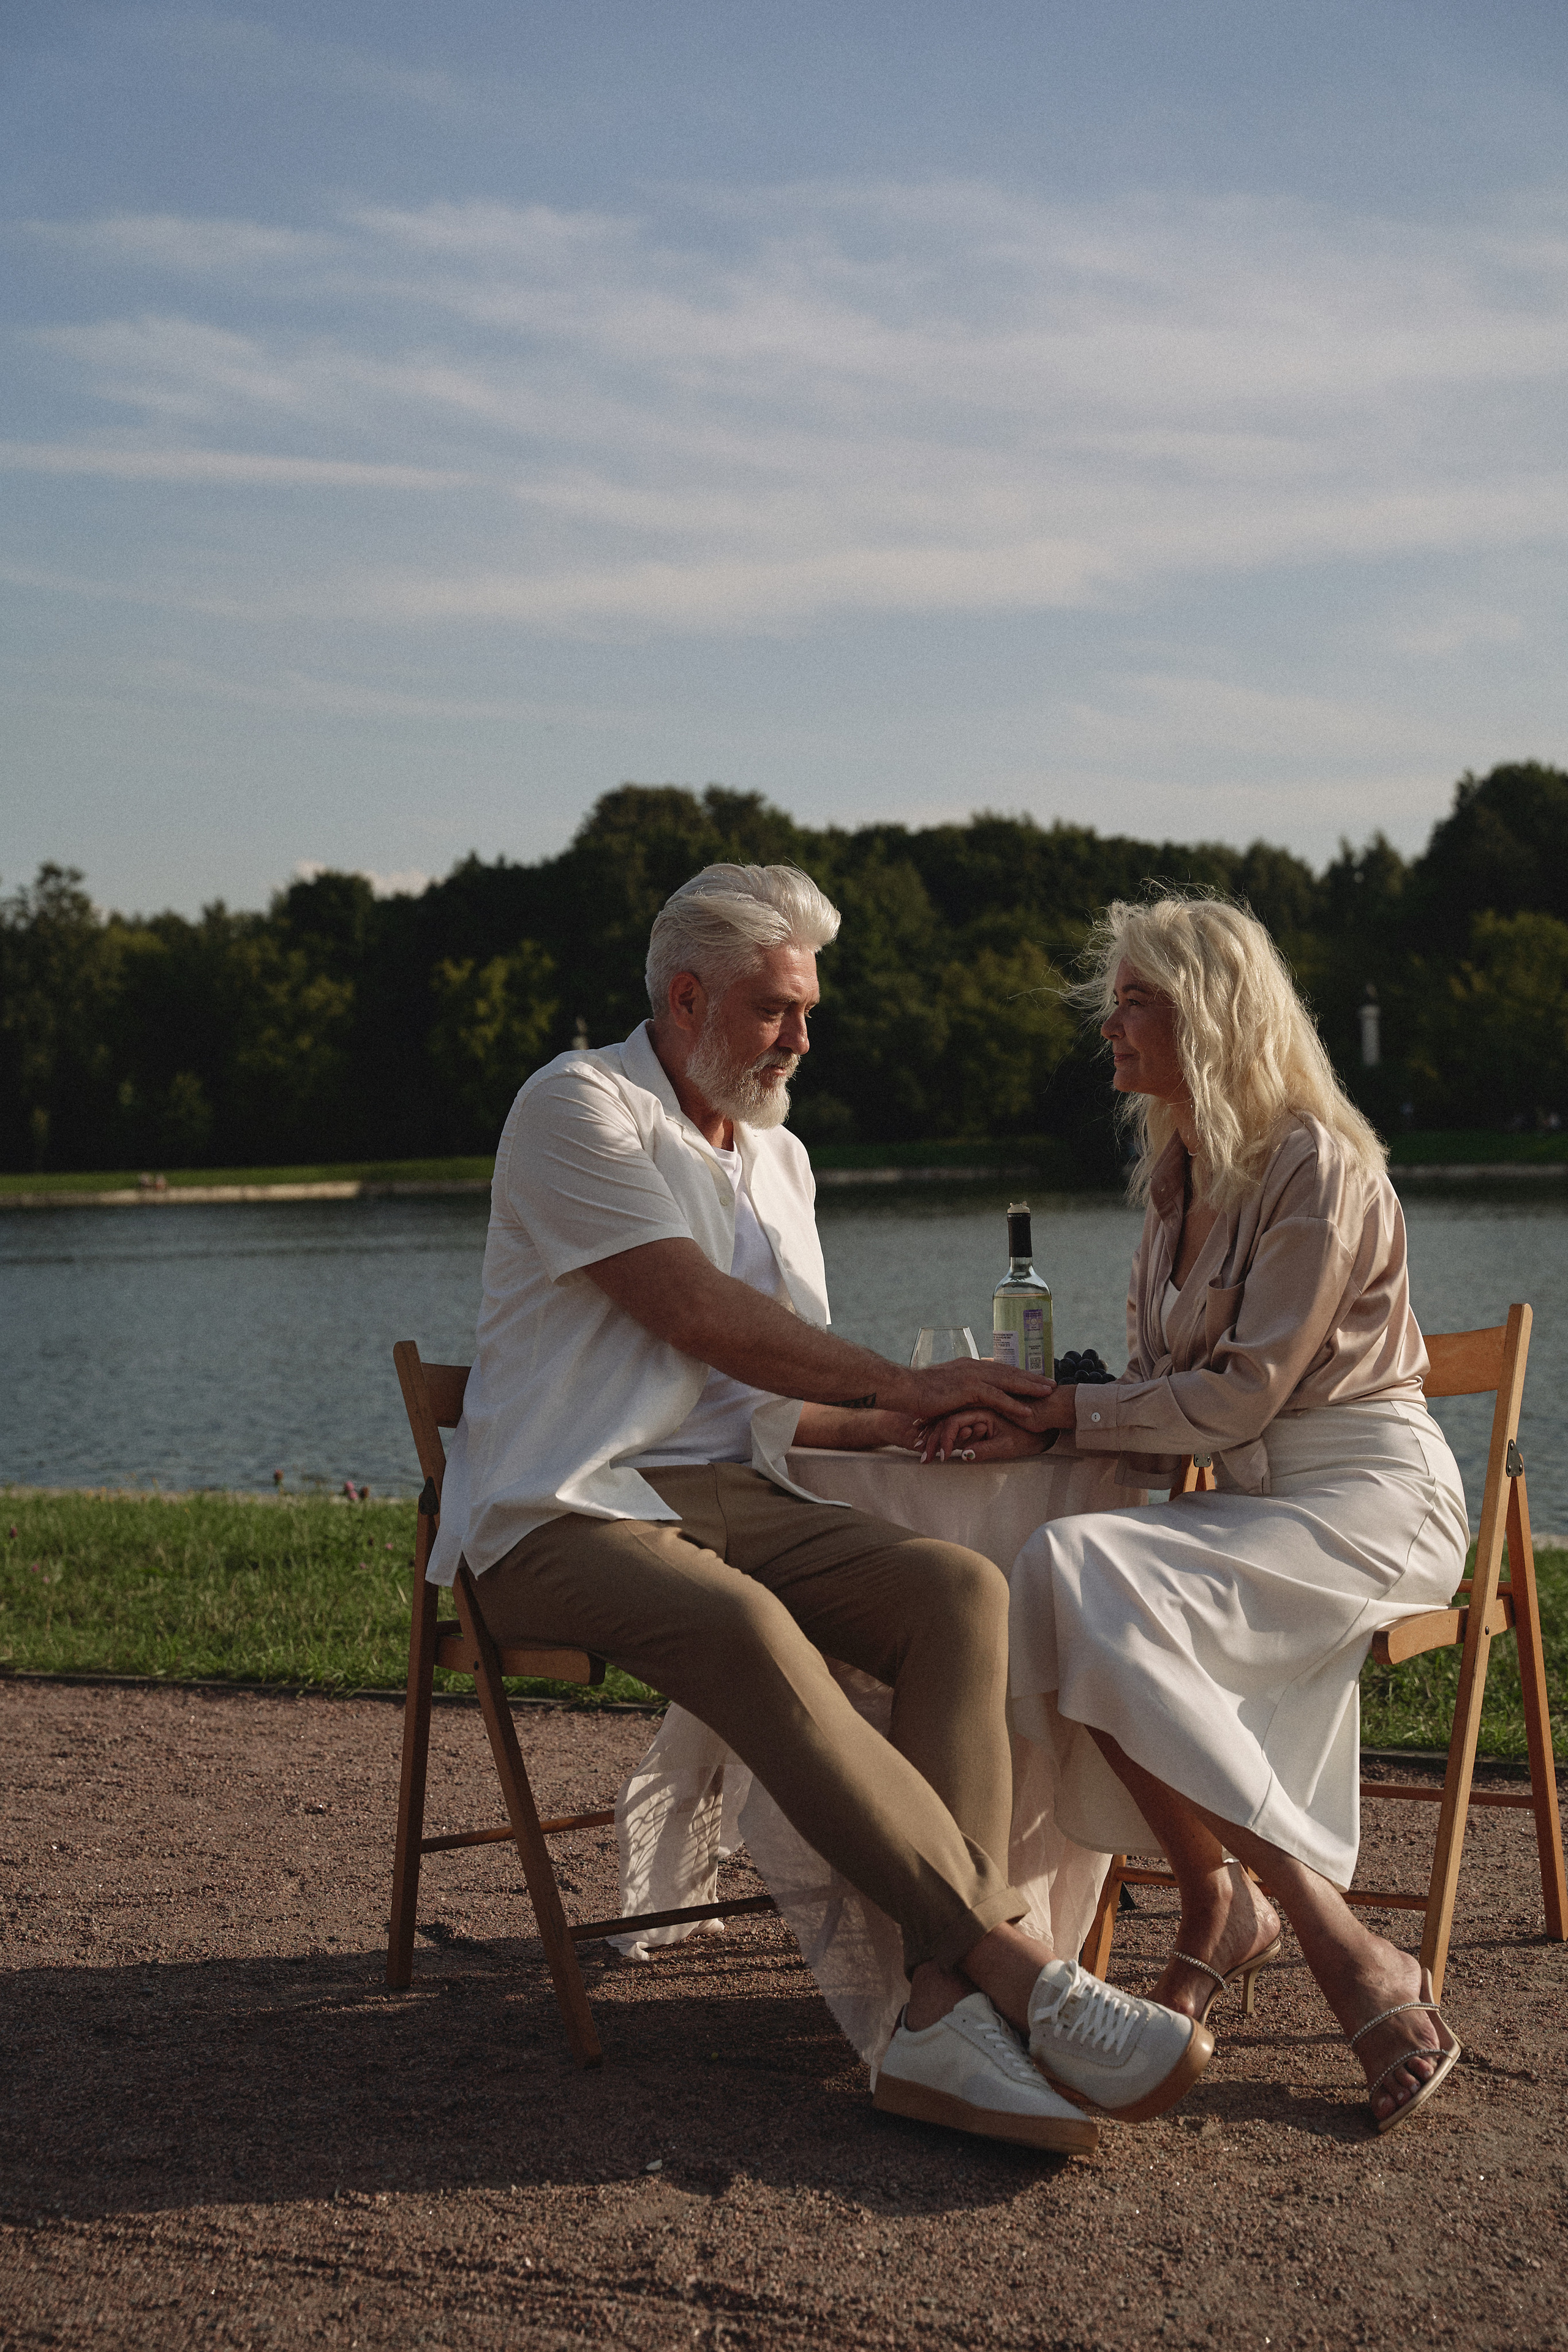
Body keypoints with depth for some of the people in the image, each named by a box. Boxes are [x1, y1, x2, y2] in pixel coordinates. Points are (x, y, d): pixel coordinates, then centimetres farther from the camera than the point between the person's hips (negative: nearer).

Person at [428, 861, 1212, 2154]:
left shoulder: (778, 1159, 24)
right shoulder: (578, 1105, -1)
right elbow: (696, 1314, -11)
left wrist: (923, 1421, 4)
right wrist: (904, 1383, -5)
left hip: (733, 1498, 7)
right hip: (562, 1513, -7)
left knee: (961, 1588, -23)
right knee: (746, 1629, -39)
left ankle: (946, 2010, -37)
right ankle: (1012, 1961, -39)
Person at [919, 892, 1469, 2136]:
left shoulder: (1317, 1165, -11)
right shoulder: (1180, 1173, 15)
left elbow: (1241, 1395, -14)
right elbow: (1170, 1392, 14)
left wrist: (1063, 1409, -8)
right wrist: (1032, 1424, -3)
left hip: (1370, 1495, -7)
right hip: (1251, 1499, 7)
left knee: (1087, 1577, -30)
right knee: (1053, 1588, -23)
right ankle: (1223, 1916, -14)